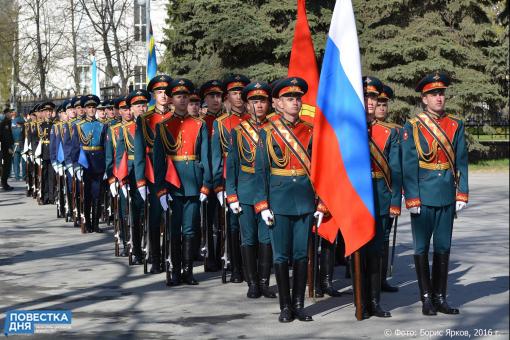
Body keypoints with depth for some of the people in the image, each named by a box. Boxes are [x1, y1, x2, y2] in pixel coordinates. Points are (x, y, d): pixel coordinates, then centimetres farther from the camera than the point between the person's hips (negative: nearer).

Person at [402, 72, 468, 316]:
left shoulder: (456, 125, 7)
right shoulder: (412, 127, -3)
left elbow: (461, 162, 6)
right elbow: (409, 166, -6)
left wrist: (462, 194, 0)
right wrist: (412, 199, -11)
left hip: (447, 196, 3)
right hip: (423, 196, -3)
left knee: (443, 247, 8)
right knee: (422, 248, 3)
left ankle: (440, 297, 17)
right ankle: (426, 298, 12)